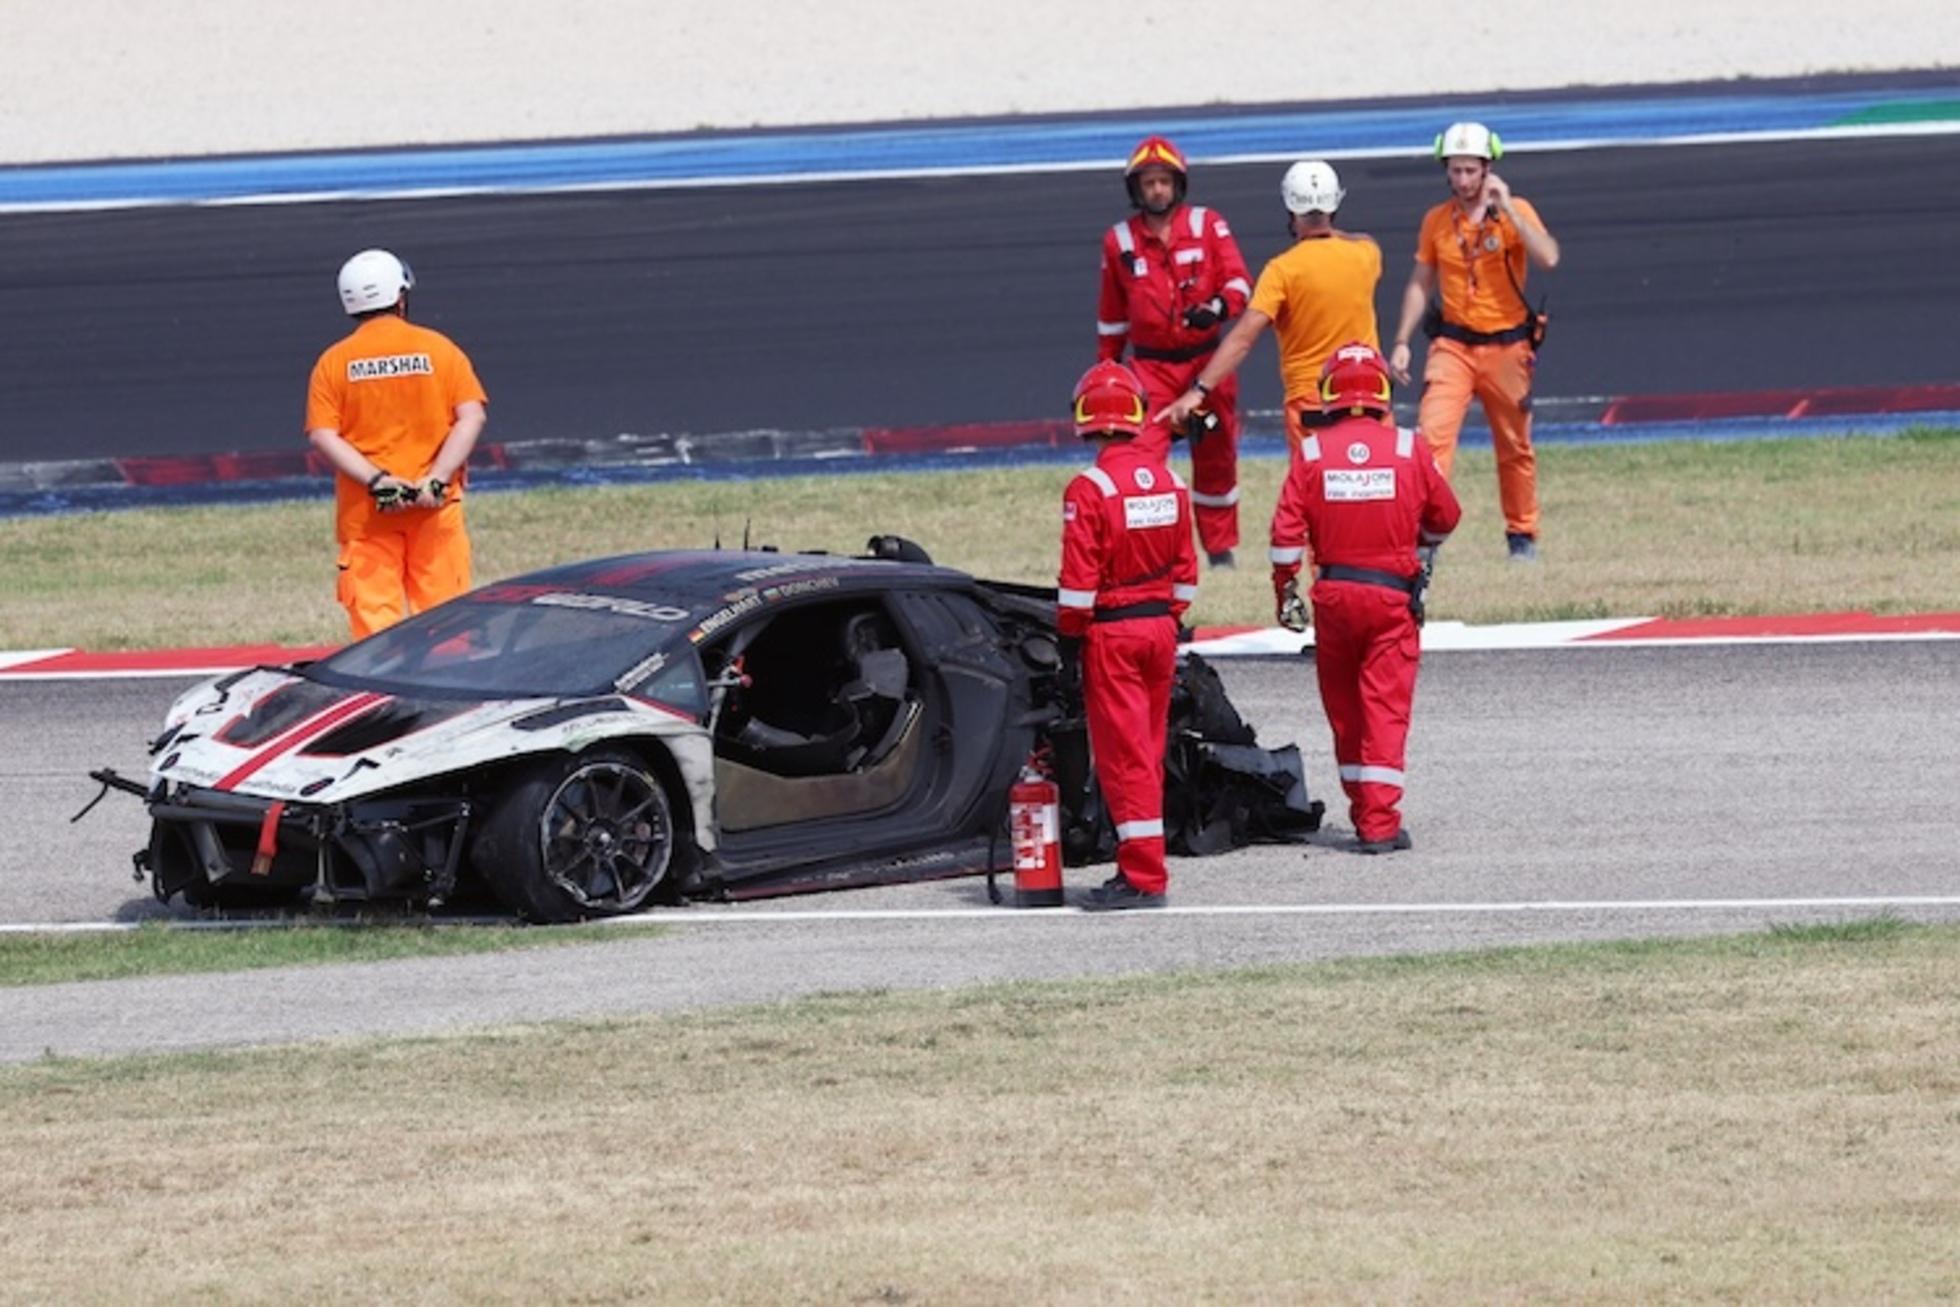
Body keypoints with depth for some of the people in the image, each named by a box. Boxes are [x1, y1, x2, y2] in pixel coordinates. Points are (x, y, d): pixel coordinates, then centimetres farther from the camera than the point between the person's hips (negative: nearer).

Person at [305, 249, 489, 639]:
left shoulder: (334, 362, 1)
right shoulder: (439, 349, 1)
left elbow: (323, 436, -8)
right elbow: (471, 417, -8)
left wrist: (375, 481, -13)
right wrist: (436, 479, -13)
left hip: (365, 509, 0)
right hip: (435, 505, 0)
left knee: (374, 613, 0)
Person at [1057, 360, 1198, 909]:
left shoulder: (1090, 488, -15)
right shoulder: (1169, 482, 4)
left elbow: (1079, 577, -15)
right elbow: (1185, 567, 10)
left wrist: (1069, 636, -5)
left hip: (1111, 634, -6)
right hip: (1160, 627, 6)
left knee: (1123, 755, -3)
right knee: (1147, 751, 14)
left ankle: (1144, 877, -5)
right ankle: (1141, 868, 20)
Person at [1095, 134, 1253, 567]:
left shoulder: (1208, 225, -1)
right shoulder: (1119, 240, 3)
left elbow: (1239, 281, -10)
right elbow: (1111, 314, 13)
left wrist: (1217, 307, -31)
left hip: (1206, 360, 1)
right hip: (1151, 366, 0)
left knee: (1215, 458, 12)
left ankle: (1220, 548, 27)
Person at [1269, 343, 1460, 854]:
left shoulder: (1311, 453, -3)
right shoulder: (1409, 449, -4)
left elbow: (1287, 532, -6)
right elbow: (1445, 516, 9)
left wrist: (1285, 592, 7)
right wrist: (1422, 549, 30)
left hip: (1332, 594, 2)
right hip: (1393, 595, -2)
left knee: (1343, 705, 15)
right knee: (1386, 707, -1)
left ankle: (1362, 809, 23)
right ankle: (1380, 822, -8)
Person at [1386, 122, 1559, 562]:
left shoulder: (1516, 211, -6)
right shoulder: (1437, 221, 4)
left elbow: (1548, 258, -23)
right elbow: (1421, 284, 12)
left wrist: (1506, 208, -24)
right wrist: (1402, 342, 5)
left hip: (1507, 346, -1)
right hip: (1453, 344, 1)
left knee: (1515, 448, 11)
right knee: (1432, 434, -17)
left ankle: (1522, 534, 27)